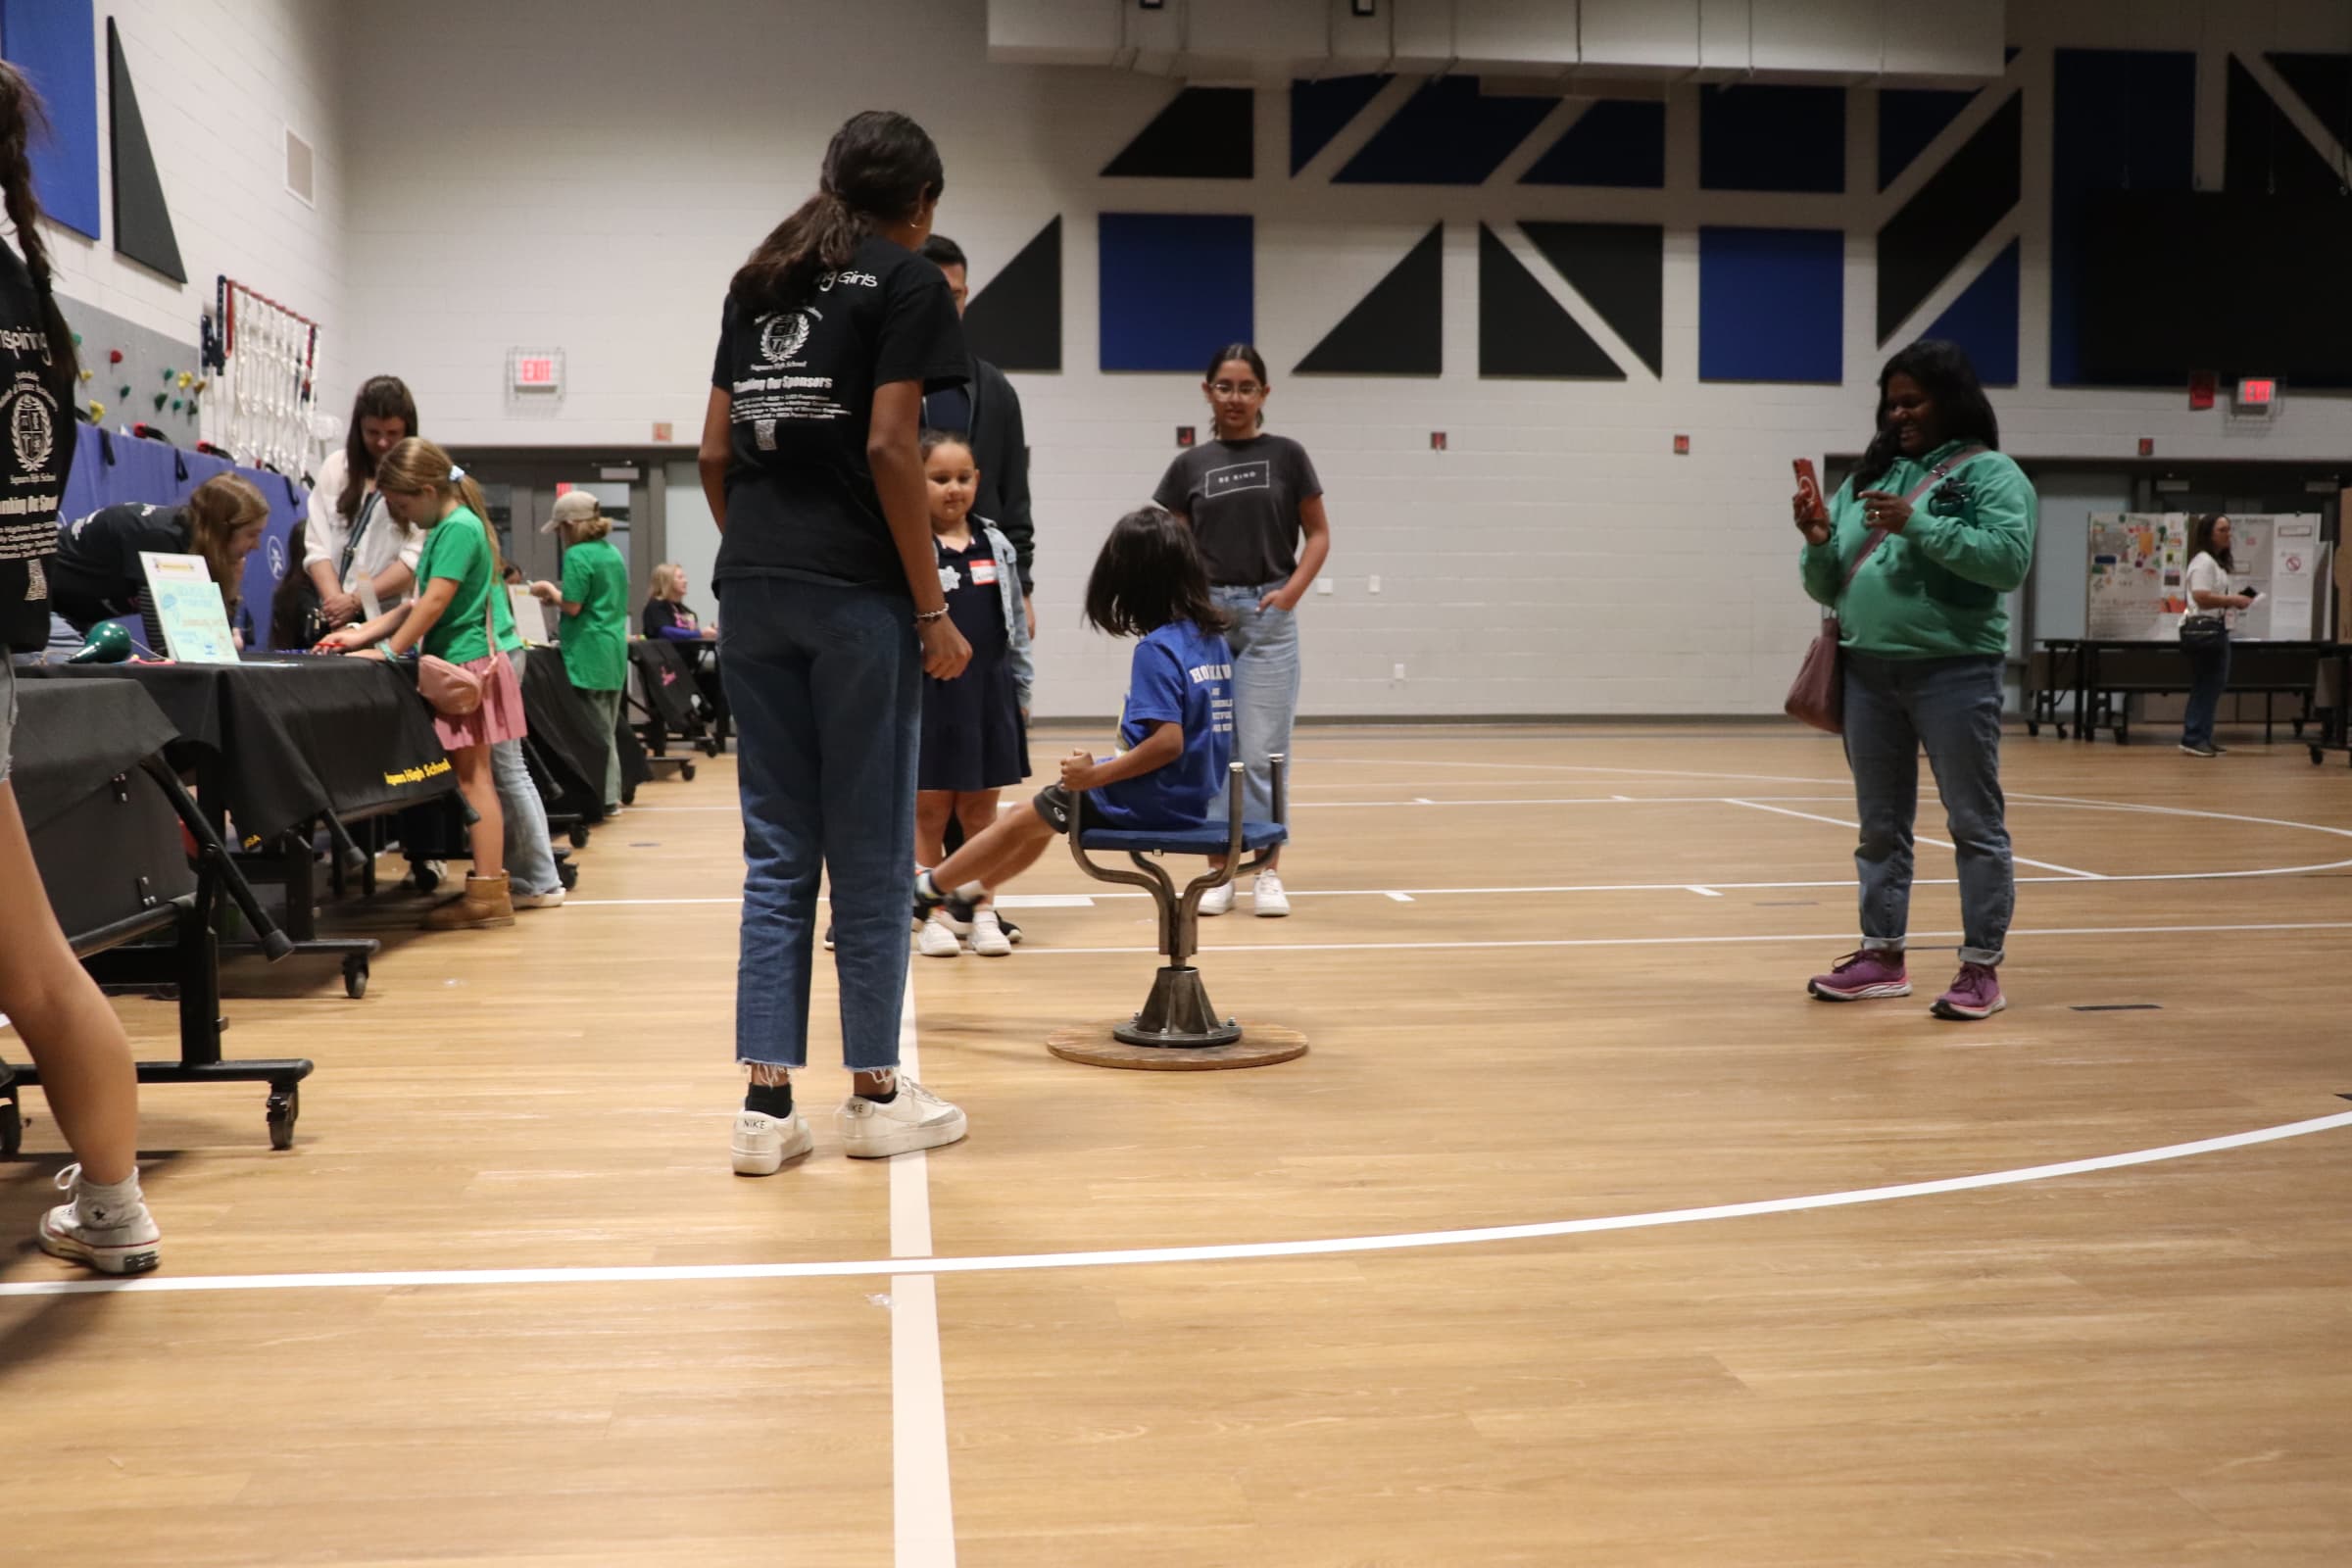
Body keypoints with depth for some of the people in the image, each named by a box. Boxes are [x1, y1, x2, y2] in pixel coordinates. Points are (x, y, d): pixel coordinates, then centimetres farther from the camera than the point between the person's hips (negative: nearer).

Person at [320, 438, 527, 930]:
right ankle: (490, 883, 12)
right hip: (459, 665, 9)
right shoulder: (448, 528, 17)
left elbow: (435, 603, -19)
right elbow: (420, 604, 18)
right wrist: (363, 634, 13)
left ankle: (488, 894, -8)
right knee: (473, 778, 9)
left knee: (473, 779, -9)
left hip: (467, 664, -9)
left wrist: (388, 652, -14)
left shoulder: (459, 527, -13)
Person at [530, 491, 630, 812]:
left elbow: (572, 606, -16)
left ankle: (602, 800, -3)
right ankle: (609, 796, 16)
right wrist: (557, 594, 18)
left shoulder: (578, 556, -12)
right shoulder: (613, 553, 14)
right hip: (614, 652, 8)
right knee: (607, 730, 12)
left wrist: (550, 590, 2)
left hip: (588, 654, -8)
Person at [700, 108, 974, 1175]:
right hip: (856, 593, -6)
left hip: (754, 592, 6)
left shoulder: (758, 281, 18)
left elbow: (714, 453, 13)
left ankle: (765, 1104, 7)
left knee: (777, 852, 8)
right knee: (870, 849, 3)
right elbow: (890, 449, -11)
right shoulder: (905, 280, -1)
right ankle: (874, 1095, 13)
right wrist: (935, 609, -8)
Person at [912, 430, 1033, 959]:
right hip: (930, 694, -4)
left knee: (980, 809, 10)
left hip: (989, 692, 4)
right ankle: (934, 915, 14)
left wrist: (1021, 690, 12)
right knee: (929, 811, 4)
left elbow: (1016, 624, 13)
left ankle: (982, 913, 17)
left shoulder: (995, 545, 8)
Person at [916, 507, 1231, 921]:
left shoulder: (1156, 649, -20)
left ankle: (926, 889, 32)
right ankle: (970, 893, 40)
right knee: (1045, 811, 25)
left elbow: (1168, 742, -28)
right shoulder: (1214, 637, 4)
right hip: (1192, 798, 8)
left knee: (1020, 822, 13)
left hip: (1152, 803, -8)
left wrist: (1093, 775, -19)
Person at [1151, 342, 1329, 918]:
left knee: (1262, 751, -3)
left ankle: (1268, 873, 6)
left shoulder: (1286, 456, 4)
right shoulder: (1190, 465, 8)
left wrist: (1291, 591, -7)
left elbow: (1318, 534, 6)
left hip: (1267, 615, -2)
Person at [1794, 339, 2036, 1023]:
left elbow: (2009, 559, -17)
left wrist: (1918, 525, -19)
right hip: (1869, 673, 6)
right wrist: (1818, 544, -5)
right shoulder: (1867, 477, 13)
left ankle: (1982, 967, 6)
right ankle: (1882, 956, 21)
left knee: (1975, 825, 1)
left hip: (1954, 672, -6)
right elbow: (1829, 587, 15)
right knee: (1880, 826, 12)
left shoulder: (1991, 473, -2)